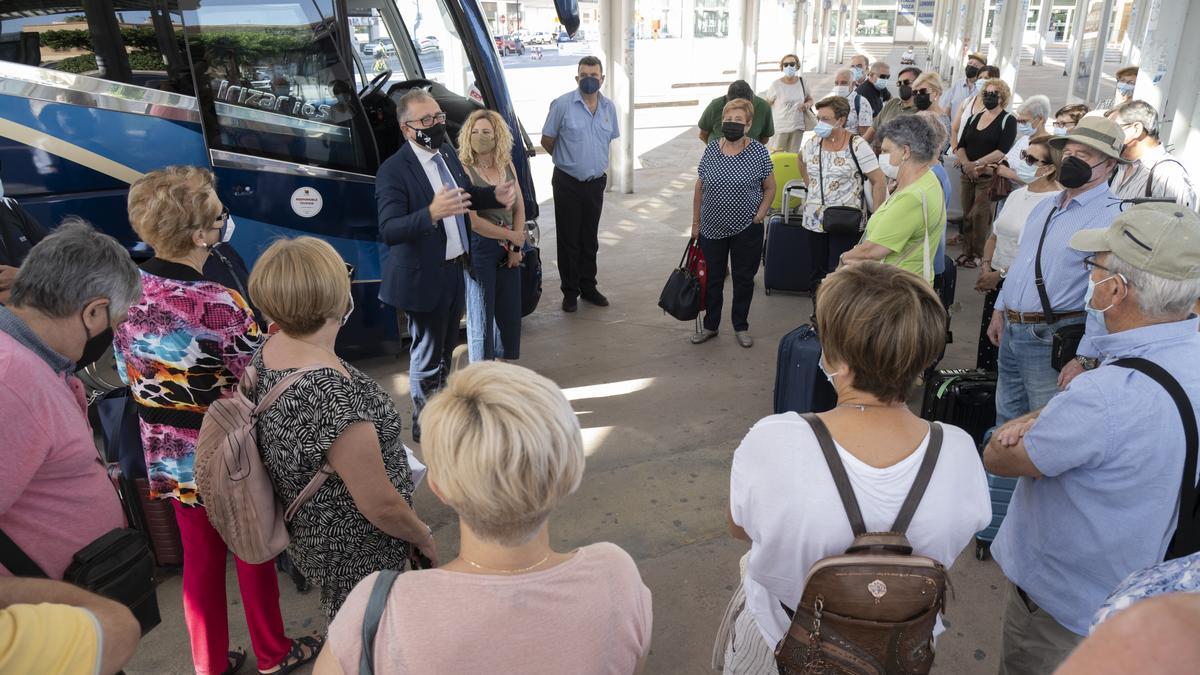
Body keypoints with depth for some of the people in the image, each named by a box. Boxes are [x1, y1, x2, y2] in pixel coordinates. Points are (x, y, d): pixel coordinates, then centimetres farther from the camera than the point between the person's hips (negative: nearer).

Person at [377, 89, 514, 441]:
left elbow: (466, 195, 21)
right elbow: (389, 231, -30)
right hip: (425, 278, -8)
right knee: (426, 357, 7)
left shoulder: (447, 155, 4)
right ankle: (423, 426, 26)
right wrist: (431, 214, -45)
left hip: (456, 270, 8)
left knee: (446, 350, 24)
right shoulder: (394, 171, -21)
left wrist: (495, 195, 1)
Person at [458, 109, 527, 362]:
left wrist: (517, 247, -3)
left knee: (510, 309, 13)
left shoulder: (507, 166, 6)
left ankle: (506, 363, 30)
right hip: (478, 248, -6)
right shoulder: (464, 170, -12)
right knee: (481, 313, 3)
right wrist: (511, 236, -10)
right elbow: (472, 220, -17)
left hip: (510, 247, 6)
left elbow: (519, 207, 8)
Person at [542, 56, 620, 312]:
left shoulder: (609, 107, 4)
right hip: (568, 183, -4)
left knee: (590, 240, 13)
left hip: (596, 182, 4)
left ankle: (588, 287, 26)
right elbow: (546, 140, -2)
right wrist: (567, 159, 9)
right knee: (568, 240, 3)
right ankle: (570, 291, 14)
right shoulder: (562, 104, -10)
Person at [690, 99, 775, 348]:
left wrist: (758, 217, -8)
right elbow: (699, 189, 6)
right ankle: (710, 325, 28)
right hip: (712, 229, 2)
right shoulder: (711, 151, 0)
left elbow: (770, 189, 1)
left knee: (743, 279, 10)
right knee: (713, 278, 12)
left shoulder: (759, 152, -6)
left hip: (746, 230, -2)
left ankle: (741, 327, 26)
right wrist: (696, 222, 6)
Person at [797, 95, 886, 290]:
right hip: (815, 221, 5)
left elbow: (878, 181, -9)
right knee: (818, 275, 12)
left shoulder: (857, 146, -11)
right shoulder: (812, 142, 4)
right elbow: (802, 161, 28)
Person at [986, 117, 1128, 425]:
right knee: (1006, 419, 20)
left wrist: (1084, 359, -24)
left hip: (1051, 339, -7)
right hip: (1011, 330, 8)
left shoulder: (1112, 217, -16)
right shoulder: (1045, 206, 11)